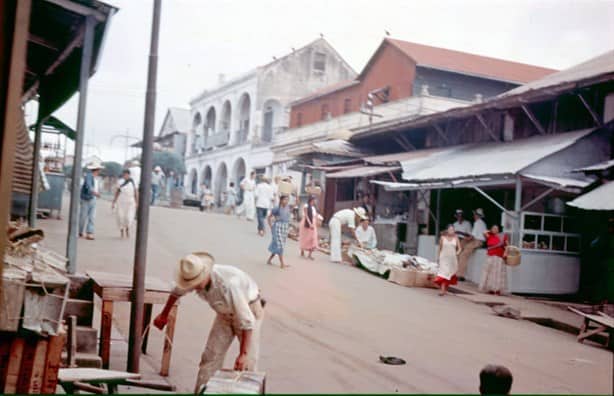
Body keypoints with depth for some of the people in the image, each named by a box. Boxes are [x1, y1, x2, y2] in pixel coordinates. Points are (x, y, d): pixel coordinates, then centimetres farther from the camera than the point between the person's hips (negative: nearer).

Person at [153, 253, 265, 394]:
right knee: (210, 356, -1)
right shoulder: (194, 277, -19)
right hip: (225, 313, 6)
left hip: (250, 310, -6)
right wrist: (164, 315, 19)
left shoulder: (228, 284, -40)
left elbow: (246, 320, -34)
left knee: (247, 363, -13)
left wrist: (243, 354, -33)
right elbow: (177, 291, 6)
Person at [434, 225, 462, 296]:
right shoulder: (443, 238, 1)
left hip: (452, 259, 2)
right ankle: (442, 290, -14)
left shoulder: (456, 238, 4)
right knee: (443, 272, -13)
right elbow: (440, 248, 7)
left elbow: (459, 248, 11)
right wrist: (439, 257, 4)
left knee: (450, 274, 4)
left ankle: (445, 289, 18)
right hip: (444, 258, -2)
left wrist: (456, 253, -6)